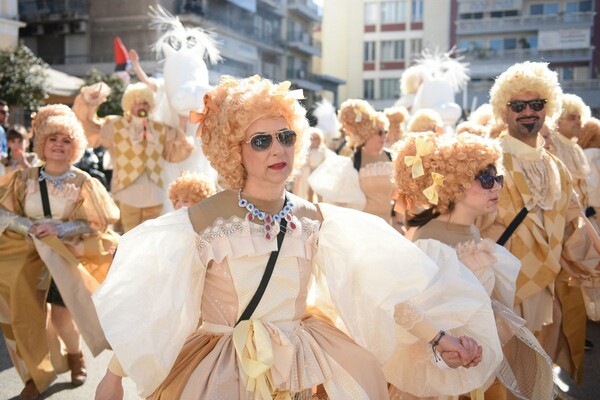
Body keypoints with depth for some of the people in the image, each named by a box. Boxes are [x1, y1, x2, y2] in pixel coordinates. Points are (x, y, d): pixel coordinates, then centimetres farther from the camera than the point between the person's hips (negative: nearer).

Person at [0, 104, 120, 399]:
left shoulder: (83, 183, -8)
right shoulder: (24, 179, -2)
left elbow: (94, 223, -6)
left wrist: (58, 228, -17)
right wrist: (30, 227, -17)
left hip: (67, 259, -2)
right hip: (27, 258, 2)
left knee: (62, 317, -3)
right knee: (29, 317, 0)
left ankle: (75, 357, 30)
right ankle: (36, 374, 23)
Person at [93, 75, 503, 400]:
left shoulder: (316, 220, -2)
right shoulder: (202, 221, -12)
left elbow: (379, 284, -7)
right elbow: (145, 302, -8)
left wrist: (438, 334, -15)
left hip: (306, 366, 3)